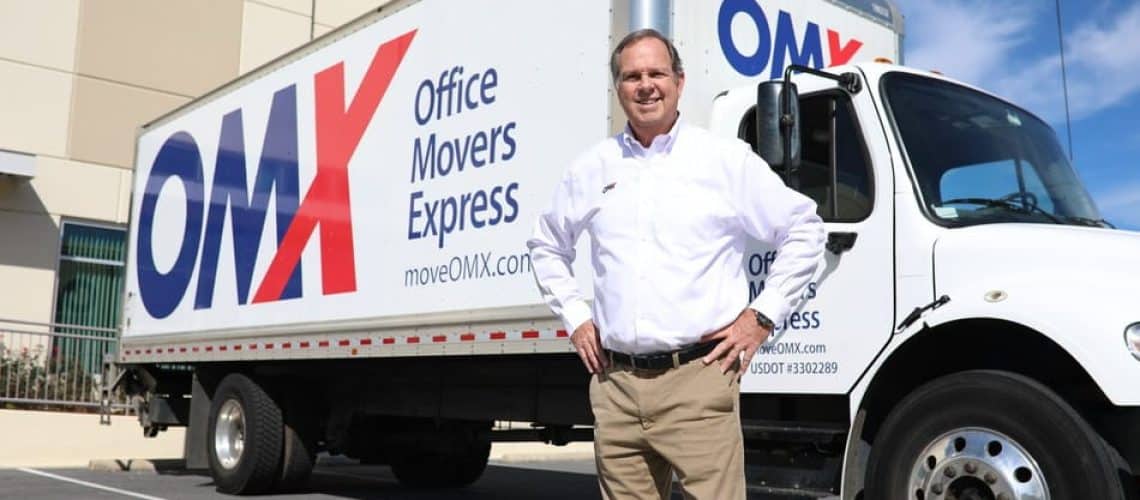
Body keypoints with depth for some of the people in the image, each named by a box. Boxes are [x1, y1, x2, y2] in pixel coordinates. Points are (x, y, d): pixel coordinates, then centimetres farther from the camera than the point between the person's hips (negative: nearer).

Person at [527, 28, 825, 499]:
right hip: (615, 382, 4)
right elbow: (547, 244, 26)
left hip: (699, 378, -3)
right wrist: (574, 316, 15)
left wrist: (763, 315, 0)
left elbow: (803, 229, 6)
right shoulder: (592, 168, 11)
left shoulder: (727, 158, 2)